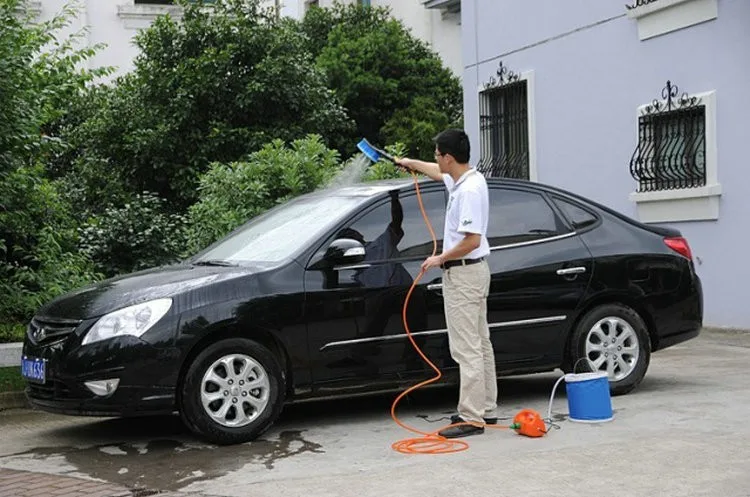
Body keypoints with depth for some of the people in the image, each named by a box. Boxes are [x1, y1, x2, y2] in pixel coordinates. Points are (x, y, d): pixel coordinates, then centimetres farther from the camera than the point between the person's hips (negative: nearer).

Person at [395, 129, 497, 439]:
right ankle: (486, 409, 22)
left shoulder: (469, 189, -22)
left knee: (467, 348, -9)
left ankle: (471, 418, -7)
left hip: (464, 273, -11)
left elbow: (471, 241, -27)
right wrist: (410, 163, 46)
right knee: (479, 344, 14)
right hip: (469, 272, 11)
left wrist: (441, 258, -14)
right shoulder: (462, 180, 9)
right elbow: (438, 173, 33)